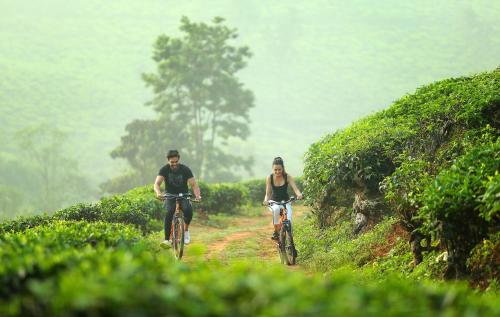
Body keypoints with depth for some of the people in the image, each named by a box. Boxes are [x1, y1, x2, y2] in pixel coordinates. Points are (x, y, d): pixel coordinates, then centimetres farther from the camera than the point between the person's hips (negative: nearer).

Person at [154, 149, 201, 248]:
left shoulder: (185, 169, -11)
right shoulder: (164, 170, -11)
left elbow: (194, 184, -17)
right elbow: (157, 183, -23)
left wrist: (197, 195, -38)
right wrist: (158, 193, -46)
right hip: (170, 197, 0)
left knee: (188, 210, -32)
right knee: (169, 213, -31)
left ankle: (186, 230, -3)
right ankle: (167, 240, -30)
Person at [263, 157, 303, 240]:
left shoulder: (287, 177, -11)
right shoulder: (269, 178, -10)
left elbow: (295, 188, -19)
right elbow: (267, 194, -8)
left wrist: (299, 194, -42)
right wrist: (266, 200, -31)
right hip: (274, 202, 0)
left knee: (288, 221, -25)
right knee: (276, 209, -38)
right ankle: (275, 232, -22)